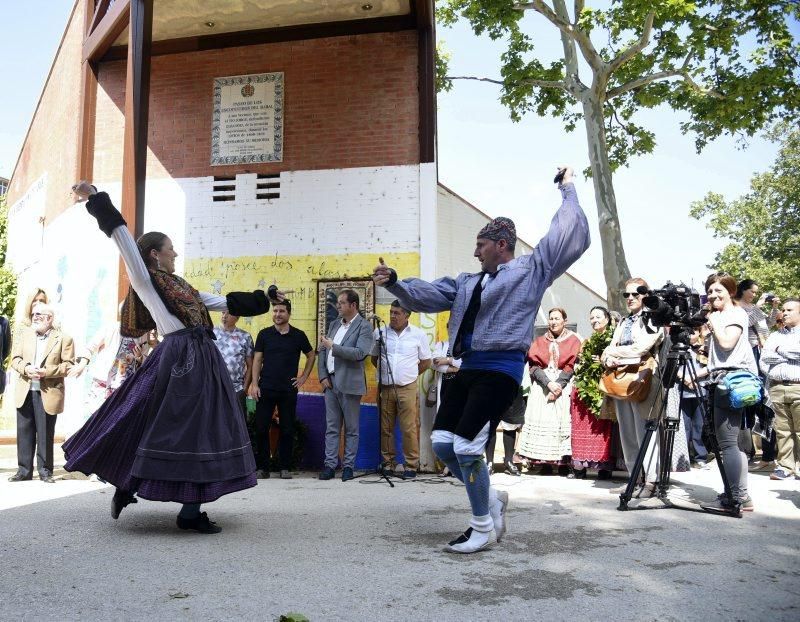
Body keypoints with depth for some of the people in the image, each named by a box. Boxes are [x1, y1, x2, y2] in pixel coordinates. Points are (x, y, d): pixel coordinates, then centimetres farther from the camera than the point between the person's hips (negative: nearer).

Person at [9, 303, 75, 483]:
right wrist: (26, 369, -12)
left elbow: (68, 365, -6)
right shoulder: (24, 333, 12)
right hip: (25, 392, 4)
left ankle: (45, 470, 13)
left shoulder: (63, 338, -1)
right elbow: (15, 358, 9)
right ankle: (24, 470, 17)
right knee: (24, 432, 7)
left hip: (48, 393, -4)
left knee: (45, 434, 2)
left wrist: (47, 371, -18)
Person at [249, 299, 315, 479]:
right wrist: (254, 384, -4)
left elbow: (311, 356, 15)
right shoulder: (264, 334, 4)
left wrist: (304, 377, 7)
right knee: (261, 428, 1)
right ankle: (262, 467, 12)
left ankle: (284, 468, 13)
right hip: (266, 389, 0)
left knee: (287, 430, 3)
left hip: (288, 390, 0)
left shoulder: (298, 335, 4)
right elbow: (257, 360, 4)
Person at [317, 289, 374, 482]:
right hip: (330, 381, 6)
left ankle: (348, 466, 10)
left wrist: (333, 346, -17)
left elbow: (360, 353, -18)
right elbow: (322, 350, 15)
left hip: (349, 383, -6)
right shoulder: (334, 324, 15)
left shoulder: (364, 326, -5)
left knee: (351, 428, 4)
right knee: (331, 427, 7)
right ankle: (330, 465, 10)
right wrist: (323, 375, 4)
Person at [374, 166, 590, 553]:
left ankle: (483, 528, 8)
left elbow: (571, 238, 1)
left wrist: (568, 190, 8)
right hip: (467, 368, 8)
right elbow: (427, 296, 16)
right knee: (441, 441, 4)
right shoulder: (467, 282, 20)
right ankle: (491, 499, 25)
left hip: (500, 369, -7)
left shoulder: (531, 269, 4)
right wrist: (394, 283, 1)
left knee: (466, 445, -12)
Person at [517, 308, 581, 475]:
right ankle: (545, 464, -9)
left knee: (562, 422, -12)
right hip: (541, 385, 2)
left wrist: (558, 385, -13)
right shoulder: (539, 342, 16)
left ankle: (563, 464, -9)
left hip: (563, 385, -2)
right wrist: (549, 383, -12)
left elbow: (571, 366, 0)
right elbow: (534, 365, 4)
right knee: (541, 420, -9)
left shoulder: (573, 341, 10)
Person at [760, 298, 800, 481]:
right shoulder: (774, 336, 21)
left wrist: (781, 349, 3)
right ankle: (785, 466, 7)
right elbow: (764, 360, 9)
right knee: (782, 430, 3)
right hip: (777, 387, 3)